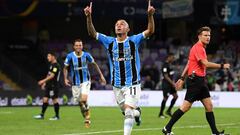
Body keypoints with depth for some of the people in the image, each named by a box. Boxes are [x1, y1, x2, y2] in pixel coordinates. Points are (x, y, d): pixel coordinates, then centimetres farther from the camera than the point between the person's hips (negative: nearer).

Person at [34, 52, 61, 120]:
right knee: (45, 99, 6)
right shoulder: (51, 65, 16)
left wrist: (43, 81, -24)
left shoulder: (56, 65, -14)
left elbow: (52, 76, -21)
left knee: (54, 100, -4)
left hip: (54, 85, -9)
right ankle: (42, 115, 8)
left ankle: (57, 116, 4)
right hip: (49, 85, 9)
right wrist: (45, 83, 22)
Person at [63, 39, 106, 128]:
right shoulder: (70, 56, -8)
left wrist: (101, 75, 9)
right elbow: (65, 68, 5)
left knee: (84, 99, -21)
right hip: (75, 83, 1)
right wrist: (66, 79, -7)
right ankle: (86, 118, 24)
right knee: (79, 102, 4)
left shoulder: (86, 55, -6)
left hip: (85, 81, -1)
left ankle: (87, 118, -3)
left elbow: (94, 64, 9)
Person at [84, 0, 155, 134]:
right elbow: (92, 33, 1)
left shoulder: (134, 41, -4)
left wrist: (150, 15, -28)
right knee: (126, 111, 14)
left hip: (132, 84, -4)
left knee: (128, 111, -15)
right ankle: (137, 112, 46)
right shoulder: (110, 42, 3)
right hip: (117, 85, 4)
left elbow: (150, 31, -13)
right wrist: (89, 17, -14)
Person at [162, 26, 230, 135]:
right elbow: (206, 64, -23)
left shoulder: (201, 48, 18)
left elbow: (189, 64, 21)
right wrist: (221, 66, -16)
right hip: (195, 80, -10)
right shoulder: (198, 48, -13)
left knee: (209, 106, 5)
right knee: (186, 107, -9)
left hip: (200, 81, 10)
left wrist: (182, 78, 20)